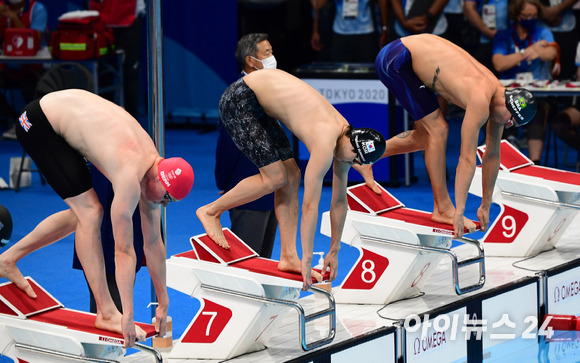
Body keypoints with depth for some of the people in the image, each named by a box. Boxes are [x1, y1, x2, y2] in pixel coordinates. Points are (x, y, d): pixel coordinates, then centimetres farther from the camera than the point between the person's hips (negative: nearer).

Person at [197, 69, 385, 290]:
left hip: (258, 106, 9)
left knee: (291, 177, 2)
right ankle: (211, 211, 3)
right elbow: (310, 205, -25)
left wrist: (334, 251, 12)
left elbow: (340, 200, 9)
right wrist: (307, 260, -20)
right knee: (275, 178, -12)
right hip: (239, 101, -9)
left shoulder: (347, 138, -1)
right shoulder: (325, 145, -28)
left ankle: (288, 256, 4)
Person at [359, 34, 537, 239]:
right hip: (396, 59, -9)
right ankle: (443, 208, -6)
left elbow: (492, 155, 6)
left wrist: (486, 207, 10)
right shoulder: (480, 101, -28)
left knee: (426, 136, 15)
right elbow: (468, 159, -27)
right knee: (437, 130, -13)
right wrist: (459, 213, -25)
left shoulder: (499, 95, -2)